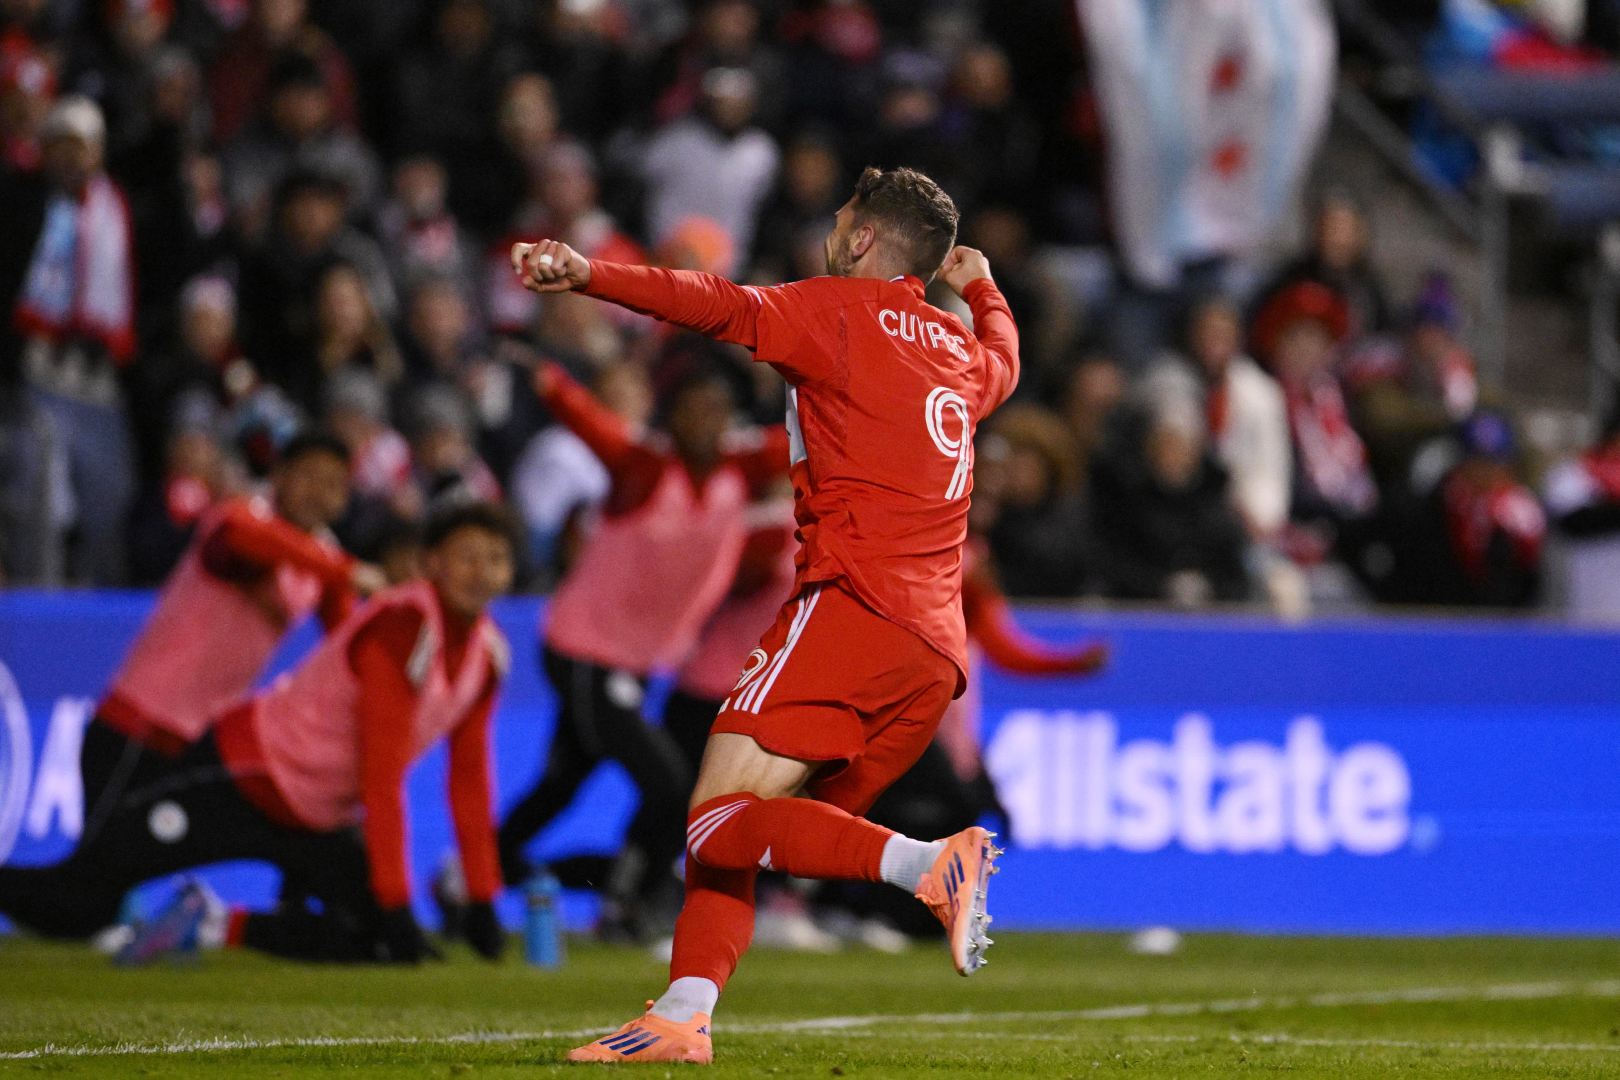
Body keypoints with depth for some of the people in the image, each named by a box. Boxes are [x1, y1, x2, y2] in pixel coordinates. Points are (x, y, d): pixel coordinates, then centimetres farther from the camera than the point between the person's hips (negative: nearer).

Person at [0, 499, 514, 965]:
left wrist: (482, 903, 6)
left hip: (317, 822, 8)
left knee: (371, 940, -9)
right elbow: (381, 781, -26)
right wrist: (395, 905, -24)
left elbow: (469, 781, 10)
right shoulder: (401, 626, -24)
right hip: (244, 778, -8)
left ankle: (220, 926, 6)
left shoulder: (487, 652, 1)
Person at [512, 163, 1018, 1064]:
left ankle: (929, 863, -33)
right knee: (729, 833, 10)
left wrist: (588, 273, -22)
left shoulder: (840, 313, 3)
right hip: (937, 655, 8)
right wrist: (982, 287, 69)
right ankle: (684, 1018, -5)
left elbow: (721, 308, -14)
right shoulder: (962, 352, 24)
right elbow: (1003, 360, 50)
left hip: (852, 606, -8)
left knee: (719, 825, -17)